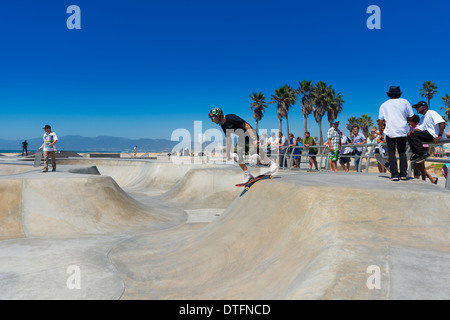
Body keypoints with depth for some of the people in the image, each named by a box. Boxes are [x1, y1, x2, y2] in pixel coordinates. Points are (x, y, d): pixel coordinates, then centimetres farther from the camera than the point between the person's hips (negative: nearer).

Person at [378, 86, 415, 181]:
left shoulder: (384, 105, 10)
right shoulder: (405, 102, 9)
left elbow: (380, 121, 8)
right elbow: (411, 118, 8)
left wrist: (381, 134, 13)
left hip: (390, 133, -1)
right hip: (403, 132, 1)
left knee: (391, 153, 1)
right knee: (402, 152, 12)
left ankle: (394, 174, -6)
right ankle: (403, 174, 8)